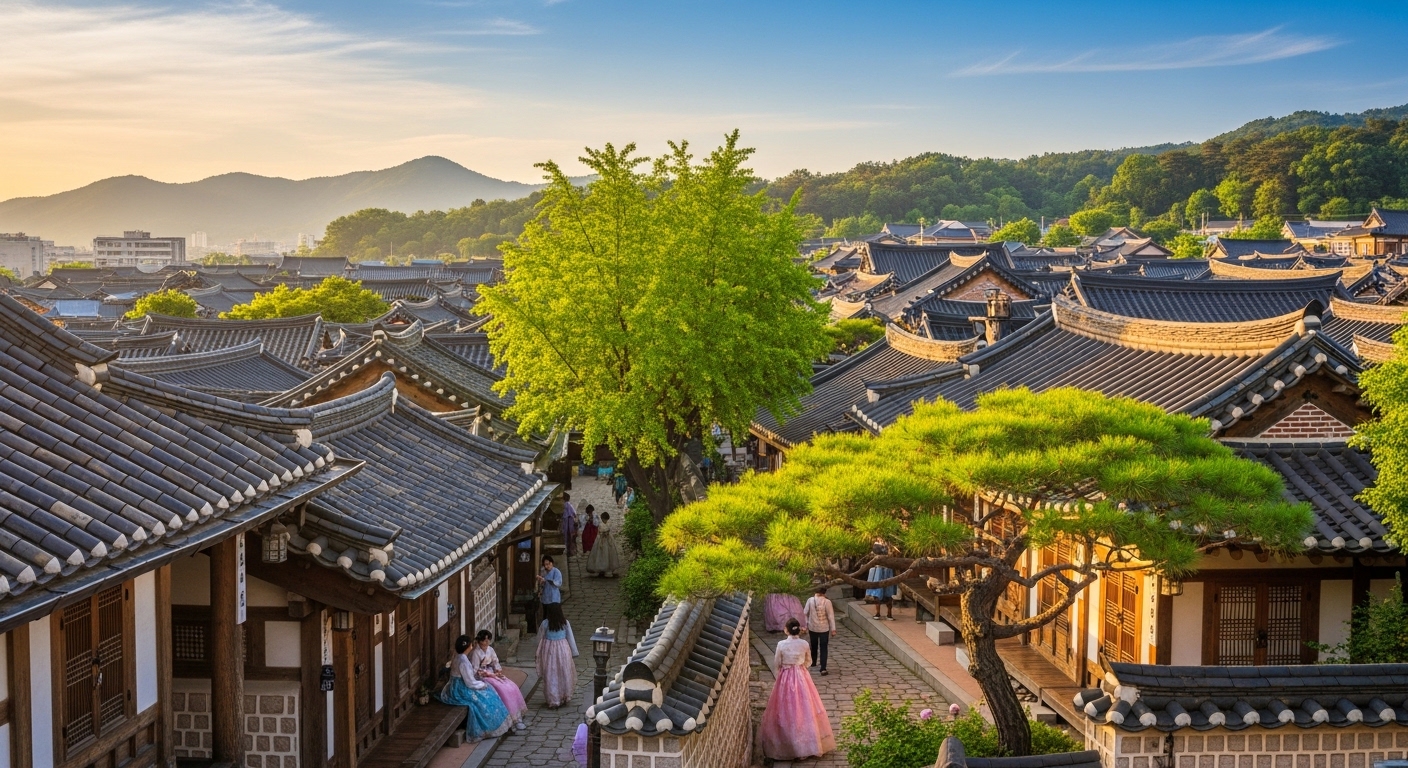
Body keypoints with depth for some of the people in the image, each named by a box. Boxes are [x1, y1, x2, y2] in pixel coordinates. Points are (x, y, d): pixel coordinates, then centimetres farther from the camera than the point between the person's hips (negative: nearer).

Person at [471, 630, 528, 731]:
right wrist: (489, 674, -17)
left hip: (493, 674, 8)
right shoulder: (476, 653, -14)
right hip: (483, 677, -7)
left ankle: (517, 718, -12)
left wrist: (498, 671, -7)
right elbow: (475, 671, -16)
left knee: (513, 687, -13)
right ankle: (512, 719, -19)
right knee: (504, 690, -26)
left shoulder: (490, 649, 8)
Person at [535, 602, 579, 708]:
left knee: (551, 676, 6)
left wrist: (539, 652, 13)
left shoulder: (545, 623, -13)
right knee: (564, 674, 17)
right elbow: (570, 638, -2)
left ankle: (553, 701, 8)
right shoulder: (565, 622, -7)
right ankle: (564, 698, 28)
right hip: (563, 649, 2)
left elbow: (539, 639, -3)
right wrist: (574, 653, 7)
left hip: (549, 650, -2)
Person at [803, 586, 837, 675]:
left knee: (814, 646, 24)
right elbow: (831, 616, -13)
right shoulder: (827, 602, -16)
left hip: (812, 627, 3)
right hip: (824, 628, -3)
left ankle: (813, 662, 43)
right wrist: (833, 629, -4)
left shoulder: (810, 600, -10)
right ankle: (823, 669, -6)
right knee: (823, 648, 3)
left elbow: (805, 612, -1)